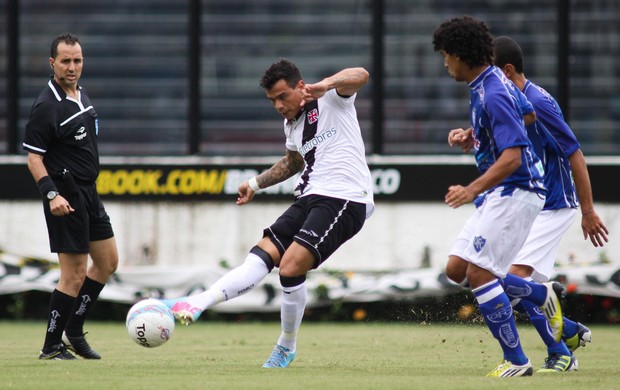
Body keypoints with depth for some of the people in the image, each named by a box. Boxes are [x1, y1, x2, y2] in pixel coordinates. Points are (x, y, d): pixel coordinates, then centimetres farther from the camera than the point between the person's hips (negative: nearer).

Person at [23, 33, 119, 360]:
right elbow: (33, 158, -17)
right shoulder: (46, 106, -17)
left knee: (108, 261, 14)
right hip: (66, 199, -9)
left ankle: (73, 331, 23)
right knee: (74, 274, -7)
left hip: (88, 192, 9)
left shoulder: (81, 95, 9)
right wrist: (51, 194, -28)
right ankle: (51, 347, 4)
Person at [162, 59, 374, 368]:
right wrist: (256, 184, 35)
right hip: (310, 198, 8)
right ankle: (194, 306, -17)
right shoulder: (292, 125, 21)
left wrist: (325, 85, -37)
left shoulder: (331, 99, -2)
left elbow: (360, 75, -22)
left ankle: (287, 347, -1)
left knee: (291, 266, -19)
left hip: (344, 200, -8)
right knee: (261, 255, -7)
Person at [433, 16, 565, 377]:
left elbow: (512, 158, -29)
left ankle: (516, 361, -10)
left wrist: (473, 190, -37)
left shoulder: (494, 95, -22)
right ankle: (541, 294, 18)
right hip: (497, 195, 10)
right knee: (457, 268, 9)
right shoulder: (483, 86, 10)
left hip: (515, 193, -10)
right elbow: (524, 115, 29)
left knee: (478, 273, -15)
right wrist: (471, 134, 18)